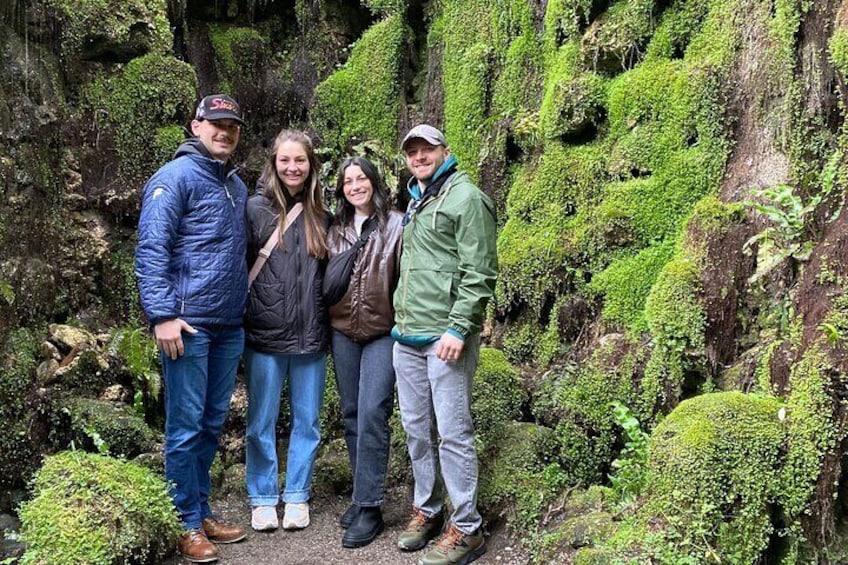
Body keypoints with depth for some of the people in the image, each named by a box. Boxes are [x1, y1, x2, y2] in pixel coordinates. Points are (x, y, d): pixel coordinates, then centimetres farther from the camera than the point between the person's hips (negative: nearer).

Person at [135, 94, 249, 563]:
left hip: (229, 326, 7)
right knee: (186, 427, -1)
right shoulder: (175, 178, -6)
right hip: (189, 324, -7)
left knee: (212, 424, 14)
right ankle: (187, 525, 9)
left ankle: (203, 512, 25)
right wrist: (162, 315, -19)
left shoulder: (237, 185, 16)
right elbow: (151, 250, -13)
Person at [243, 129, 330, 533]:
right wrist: (244, 318, -5)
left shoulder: (321, 214, 7)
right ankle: (262, 498, 21)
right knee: (262, 422, 7)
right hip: (265, 333, -3)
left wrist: (328, 323, 10)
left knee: (306, 421, 10)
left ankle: (297, 496, 24)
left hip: (311, 335, 3)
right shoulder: (256, 208, -3)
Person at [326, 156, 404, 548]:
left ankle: (369, 507, -3)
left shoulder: (396, 225, -4)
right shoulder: (335, 231, 11)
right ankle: (362, 495, 21)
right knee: (351, 414, 10)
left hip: (382, 332, -5)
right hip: (342, 332, 5)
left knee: (371, 413, -10)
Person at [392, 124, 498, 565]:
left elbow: (479, 273, -13)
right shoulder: (414, 203, 19)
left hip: (445, 338, -8)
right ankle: (426, 510, 28)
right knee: (417, 429, 14)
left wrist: (458, 328, -19)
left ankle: (466, 529, 5)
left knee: (453, 432, -5)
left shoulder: (464, 198, -6)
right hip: (407, 337, 8)